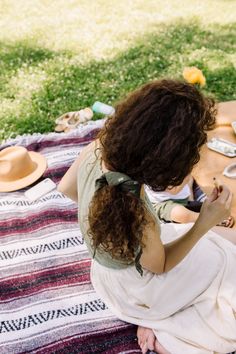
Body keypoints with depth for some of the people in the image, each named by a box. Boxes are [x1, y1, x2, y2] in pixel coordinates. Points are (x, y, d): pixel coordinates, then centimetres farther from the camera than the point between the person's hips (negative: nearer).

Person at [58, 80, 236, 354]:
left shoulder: (95, 148, -28)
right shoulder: (138, 223, -45)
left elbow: (66, 188, -5)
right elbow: (160, 265, -21)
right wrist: (205, 223, -25)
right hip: (134, 282, -6)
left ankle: (157, 320, 20)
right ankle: (161, 329, 14)